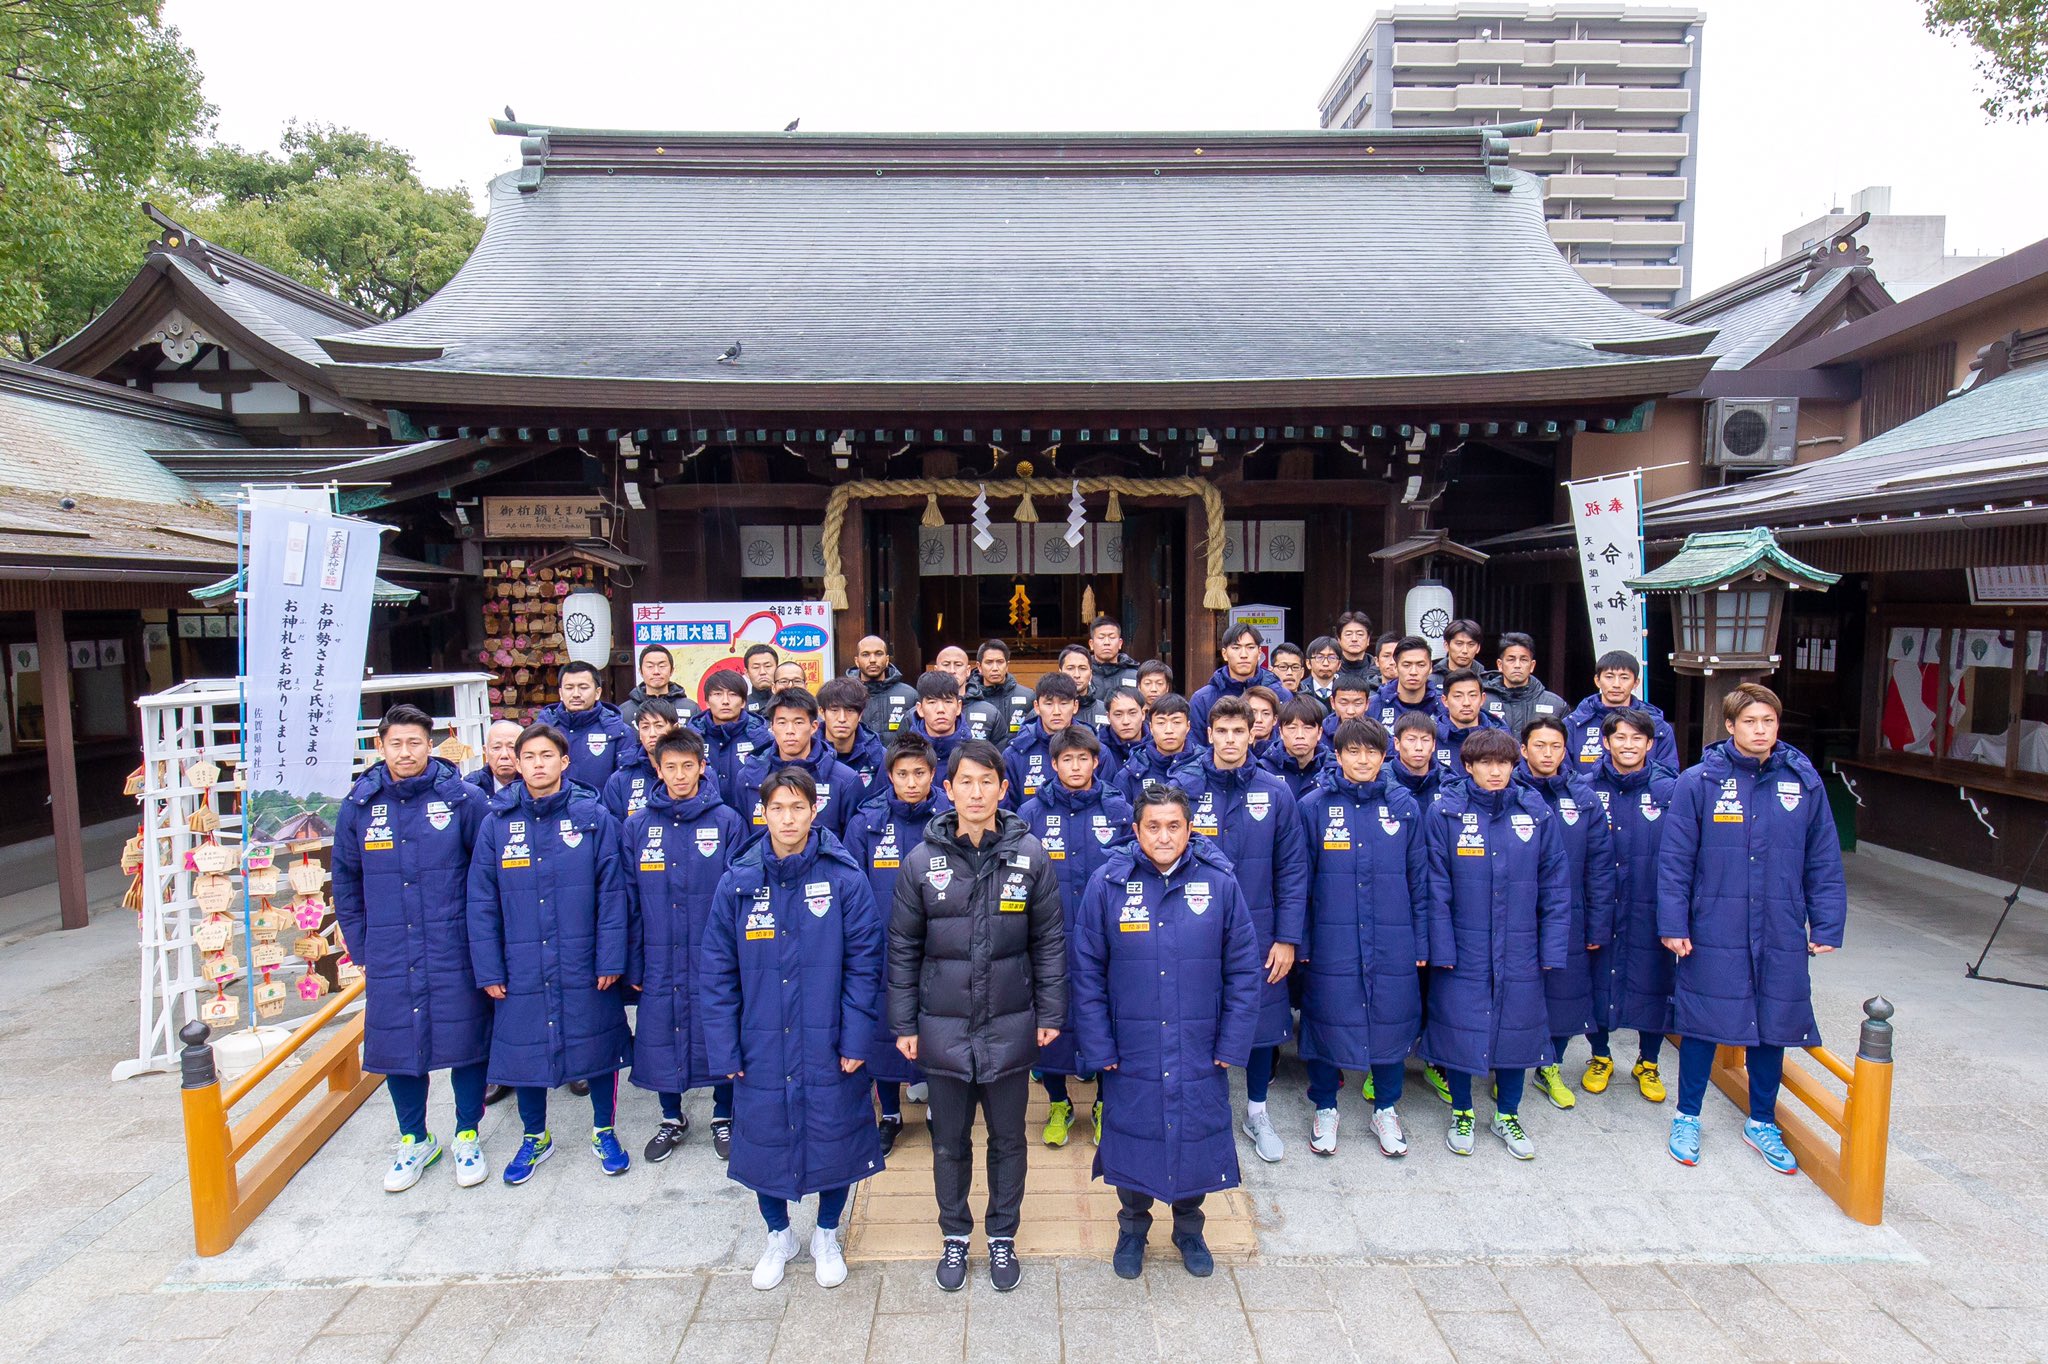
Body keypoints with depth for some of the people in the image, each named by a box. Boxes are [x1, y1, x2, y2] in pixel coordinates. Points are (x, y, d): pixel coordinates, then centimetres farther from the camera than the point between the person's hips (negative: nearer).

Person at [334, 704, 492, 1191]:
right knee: (397, 1045, 12)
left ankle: (467, 1136, 27)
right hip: (389, 957, 3)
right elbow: (346, 882, 13)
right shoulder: (359, 805, 2)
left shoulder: (464, 799, -7)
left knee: (466, 1042, 7)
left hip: (455, 953, -2)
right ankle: (414, 1140, 32)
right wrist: (359, 947, 10)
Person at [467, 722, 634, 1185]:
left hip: (585, 967, -1)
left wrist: (611, 959, -9)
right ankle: (534, 1137, 36)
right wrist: (488, 970, -2)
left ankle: (604, 1132, 32)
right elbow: (482, 903, 1)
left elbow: (612, 893, -6)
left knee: (598, 1047, 11)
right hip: (522, 968, 2)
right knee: (524, 1050, 14)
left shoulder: (594, 817, -5)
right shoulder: (496, 822, -1)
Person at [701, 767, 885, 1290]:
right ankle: (778, 1236, 40)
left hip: (827, 1047, -1)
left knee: (834, 1141, 11)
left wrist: (856, 1039, -10)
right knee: (764, 1142, 14)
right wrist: (724, 1049, -2)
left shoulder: (844, 878, -9)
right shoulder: (737, 882, -3)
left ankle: (827, 1236, 38)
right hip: (761, 1047, 2)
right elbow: (718, 972, 1)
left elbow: (864, 963, -7)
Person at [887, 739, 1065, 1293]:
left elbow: (1049, 941, 0)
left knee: (1008, 1139, 16)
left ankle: (1003, 1236, 36)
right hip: (943, 1027, 0)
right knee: (949, 1141, 16)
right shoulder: (922, 861, -6)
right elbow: (903, 948, 0)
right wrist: (903, 1024, 0)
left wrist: (1050, 1013, -1)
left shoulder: (1029, 856, -6)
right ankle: (955, 1236, 36)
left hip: (1010, 1026, 0)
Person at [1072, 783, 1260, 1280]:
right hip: (1132, 1053, 0)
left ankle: (1189, 1229, 41)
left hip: (1199, 1053, 1)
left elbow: (1244, 969, 0)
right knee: (1133, 1137, 14)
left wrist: (1232, 1043, -3)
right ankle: (1132, 1228, 41)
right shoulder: (1108, 884, -8)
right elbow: (1088, 972, -3)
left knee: (1196, 1138, 14)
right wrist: (1098, 1048, -6)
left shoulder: (1219, 883, -6)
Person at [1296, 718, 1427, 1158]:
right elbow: (1299, 879, 0)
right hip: (1331, 941, -1)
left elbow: (1419, 878, 7)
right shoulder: (1314, 806, -3)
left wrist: (1421, 940, 5)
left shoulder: (1404, 807, 2)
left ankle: (1385, 1111, 32)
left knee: (1391, 1019, 11)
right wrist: (1298, 940, -2)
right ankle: (1325, 1109, 28)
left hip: (1392, 941, 2)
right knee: (1326, 1020, 7)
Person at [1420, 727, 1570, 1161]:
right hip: (1463, 950, -2)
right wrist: (1441, 947, -10)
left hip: (1519, 953, 2)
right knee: (1459, 1030, 7)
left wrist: (1552, 947, 0)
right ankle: (1461, 1114, 30)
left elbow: (1555, 884, 3)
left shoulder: (1537, 813, 0)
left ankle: (1508, 1116, 34)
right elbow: (1436, 886, -7)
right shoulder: (1444, 813, -7)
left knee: (1517, 1030, 13)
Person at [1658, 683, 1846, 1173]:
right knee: (1702, 1025, 7)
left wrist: (1827, 925, 5)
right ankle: (1687, 1118, 27)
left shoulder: (1804, 782, 1)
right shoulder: (1698, 782, -8)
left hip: (1781, 935, 3)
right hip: (1713, 933, -3)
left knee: (1773, 1026, 14)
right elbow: (1675, 860, -6)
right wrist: (1673, 925, -9)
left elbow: (1824, 861, 7)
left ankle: (1762, 1123, 34)